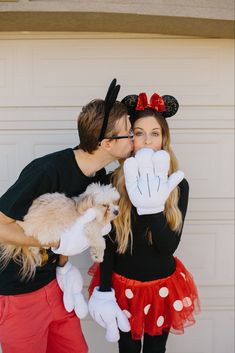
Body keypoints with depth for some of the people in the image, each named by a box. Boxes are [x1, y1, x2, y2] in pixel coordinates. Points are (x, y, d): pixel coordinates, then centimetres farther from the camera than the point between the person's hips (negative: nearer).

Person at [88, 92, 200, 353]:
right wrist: (104, 290, -6)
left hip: (163, 286, 1)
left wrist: (153, 207, -33)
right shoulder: (114, 182, -12)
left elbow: (170, 246, -17)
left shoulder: (178, 185, -11)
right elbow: (108, 242, -5)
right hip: (124, 285, 0)